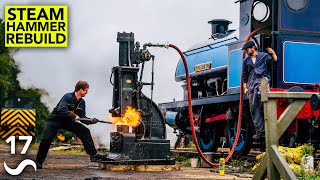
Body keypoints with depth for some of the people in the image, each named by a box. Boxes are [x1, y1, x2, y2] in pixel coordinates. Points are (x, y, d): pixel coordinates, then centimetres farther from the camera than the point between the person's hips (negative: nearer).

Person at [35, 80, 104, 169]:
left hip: (68, 121, 6)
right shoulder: (68, 97, -22)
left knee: (85, 131, -9)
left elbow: (82, 117, 1)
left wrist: (91, 121, -16)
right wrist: (74, 116, -39)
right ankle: (38, 162, -4)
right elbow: (61, 110, -36)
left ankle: (93, 155, -7)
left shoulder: (82, 102, 0)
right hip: (55, 119, -6)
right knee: (46, 139, -20)